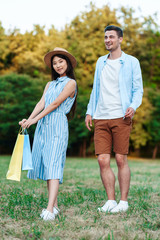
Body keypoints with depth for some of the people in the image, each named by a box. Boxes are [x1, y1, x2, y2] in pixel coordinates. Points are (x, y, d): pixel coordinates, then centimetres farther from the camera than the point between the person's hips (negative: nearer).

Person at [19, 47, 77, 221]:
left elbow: (56, 104, -9)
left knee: (53, 164, -16)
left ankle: (50, 209, -23)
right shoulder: (50, 84, 22)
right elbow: (41, 103, 8)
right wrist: (29, 119, -9)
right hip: (43, 126, 7)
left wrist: (35, 120, -14)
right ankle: (54, 205, 10)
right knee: (46, 164, 4)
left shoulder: (70, 83, 1)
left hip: (58, 125, -7)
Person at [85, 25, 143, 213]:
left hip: (121, 118, -4)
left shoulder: (131, 62, 4)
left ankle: (123, 201, 10)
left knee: (121, 160, -2)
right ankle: (111, 200, 10)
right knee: (103, 160, -1)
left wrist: (133, 106, -16)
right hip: (101, 118, 4)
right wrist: (89, 111, 15)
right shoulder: (101, 62, 18)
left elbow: (138, 89, 3)